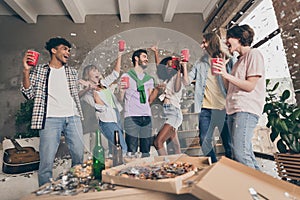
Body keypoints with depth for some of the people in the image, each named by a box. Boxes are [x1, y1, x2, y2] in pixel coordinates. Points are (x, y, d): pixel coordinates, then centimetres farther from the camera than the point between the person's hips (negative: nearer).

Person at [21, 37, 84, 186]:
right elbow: (29, 94, -1)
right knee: (47, 161, -3)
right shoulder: (39, 71, 8)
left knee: (79, 156, 6)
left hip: (73, 117, 3)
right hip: (51, 118, -3)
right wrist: (26, 71, -9)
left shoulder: (72, 71, 17)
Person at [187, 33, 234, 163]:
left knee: (228, 142, 4)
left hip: (223, 107, -3)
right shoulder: (200, 63, 13)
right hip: (205, 108, 3)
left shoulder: (227, 60, 6)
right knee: (204, 141, 6)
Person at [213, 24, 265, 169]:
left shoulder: (254, 54, 0)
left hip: (246, 110, -9)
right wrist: (222, 72, 10)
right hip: (234, 110, 9)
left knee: (241, 154, -15)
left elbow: (250, 86, -11)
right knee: (246, 154, 9)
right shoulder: (239, 60, 25)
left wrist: (227, 75, -14)